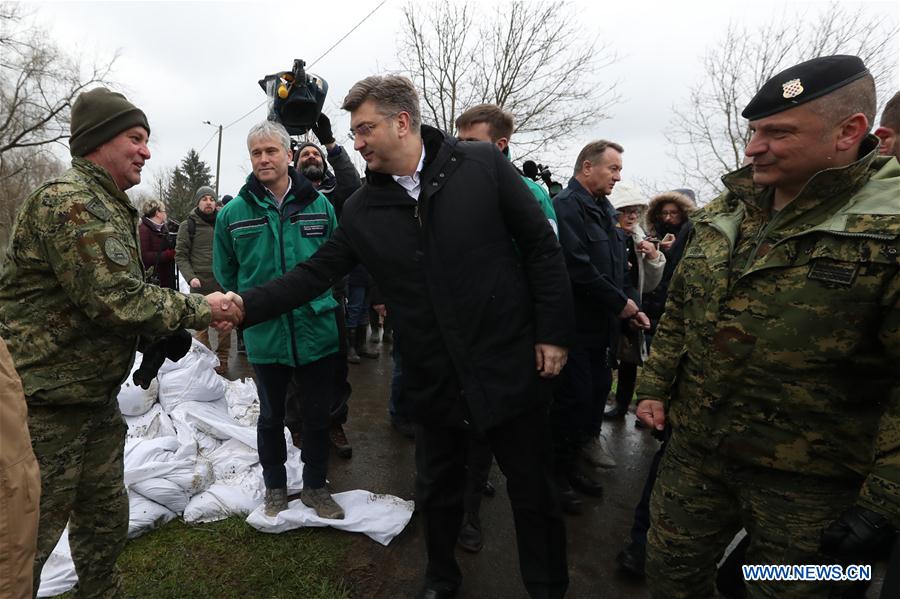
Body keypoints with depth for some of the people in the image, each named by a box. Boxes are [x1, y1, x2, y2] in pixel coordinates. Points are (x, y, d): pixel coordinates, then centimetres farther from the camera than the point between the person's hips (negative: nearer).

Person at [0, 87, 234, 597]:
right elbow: (118, 302, -27)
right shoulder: (70, 202, -19)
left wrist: (168, 328, 2)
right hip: (46, 404, -10)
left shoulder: (111, 207, 14)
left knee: (106, 518, 21)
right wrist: (199, 309, -16)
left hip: (97, 396, 10)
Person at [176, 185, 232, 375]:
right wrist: (190, 277, -12)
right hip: (201, 284, -3)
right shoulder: (188, 225, 3)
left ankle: (222, 360, 17)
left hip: (224, 283, 3)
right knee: (202, 325, 0)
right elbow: (180, 255, 1)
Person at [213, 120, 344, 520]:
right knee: (271, 416, 17)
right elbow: (226, 274, 9)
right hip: (264, 337, 0)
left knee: (318, 415, 13)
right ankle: (275, 488, 38)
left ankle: (315, 486, 34)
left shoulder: (321, 206, -2)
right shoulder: (233, 213, -3)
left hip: (318, 333, 1)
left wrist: (319, 302, 7)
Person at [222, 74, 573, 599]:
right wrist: (245, 305, -8)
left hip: (509, 367, -3)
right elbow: (314, 274, 3)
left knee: (534, 494, 13)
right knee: (437, 492, 21)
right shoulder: (362, 210, 2)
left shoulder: (483, 166, -9)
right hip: (433, 379, 3)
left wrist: (554, 332, -7)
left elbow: (542, 248, -6)